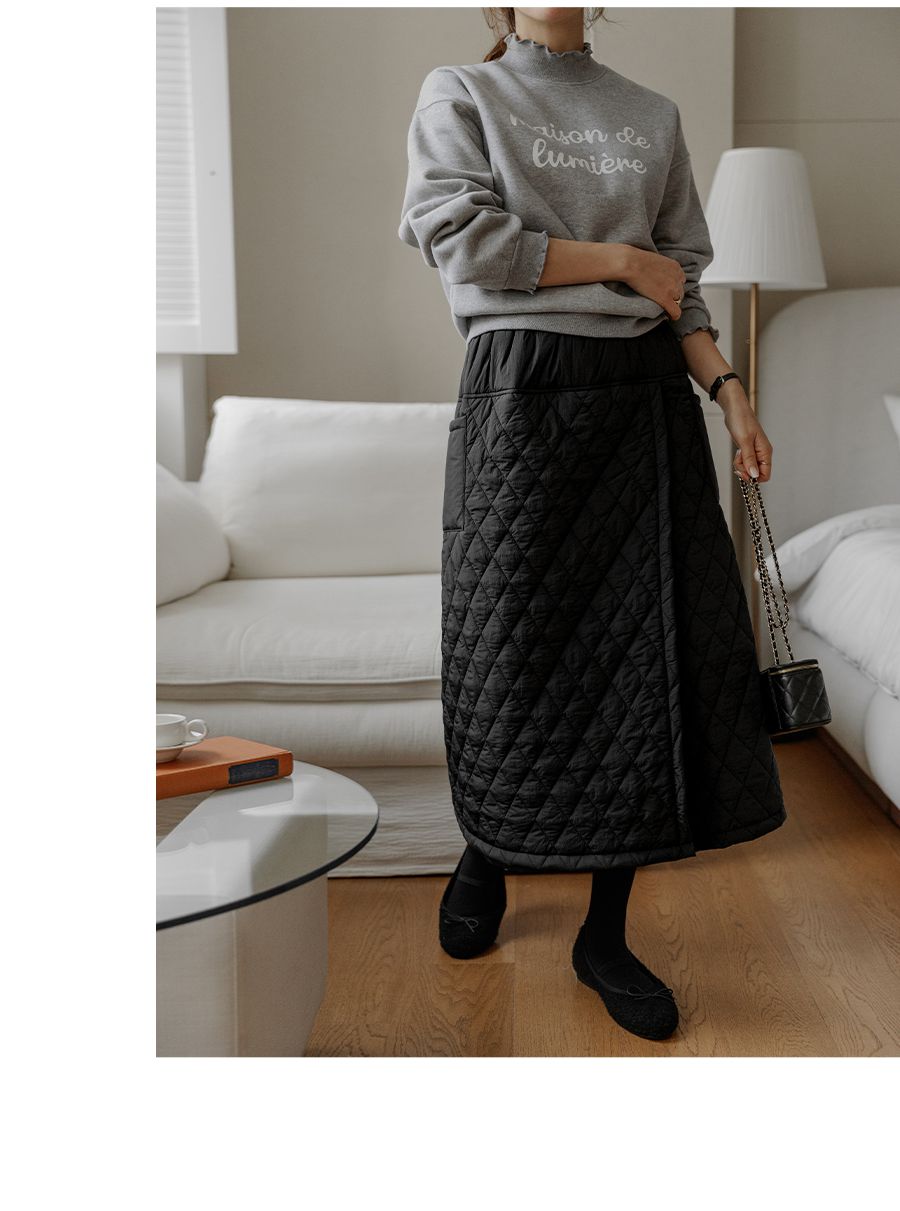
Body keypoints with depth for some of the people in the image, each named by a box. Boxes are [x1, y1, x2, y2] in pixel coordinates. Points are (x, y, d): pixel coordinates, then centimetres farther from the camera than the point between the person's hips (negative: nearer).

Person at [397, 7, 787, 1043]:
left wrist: (726, 387, 0)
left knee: (654, 656, -1)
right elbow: (460, 239, -7)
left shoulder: (653, 116, 18)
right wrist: (618, 260, -4)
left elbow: (681, 285, 15)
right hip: (523, 390, -3)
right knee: (514, 649, 1)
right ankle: (485, 856, 30)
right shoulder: (459, 95, 9)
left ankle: (606, 937, 11)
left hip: (646, 395, 4)